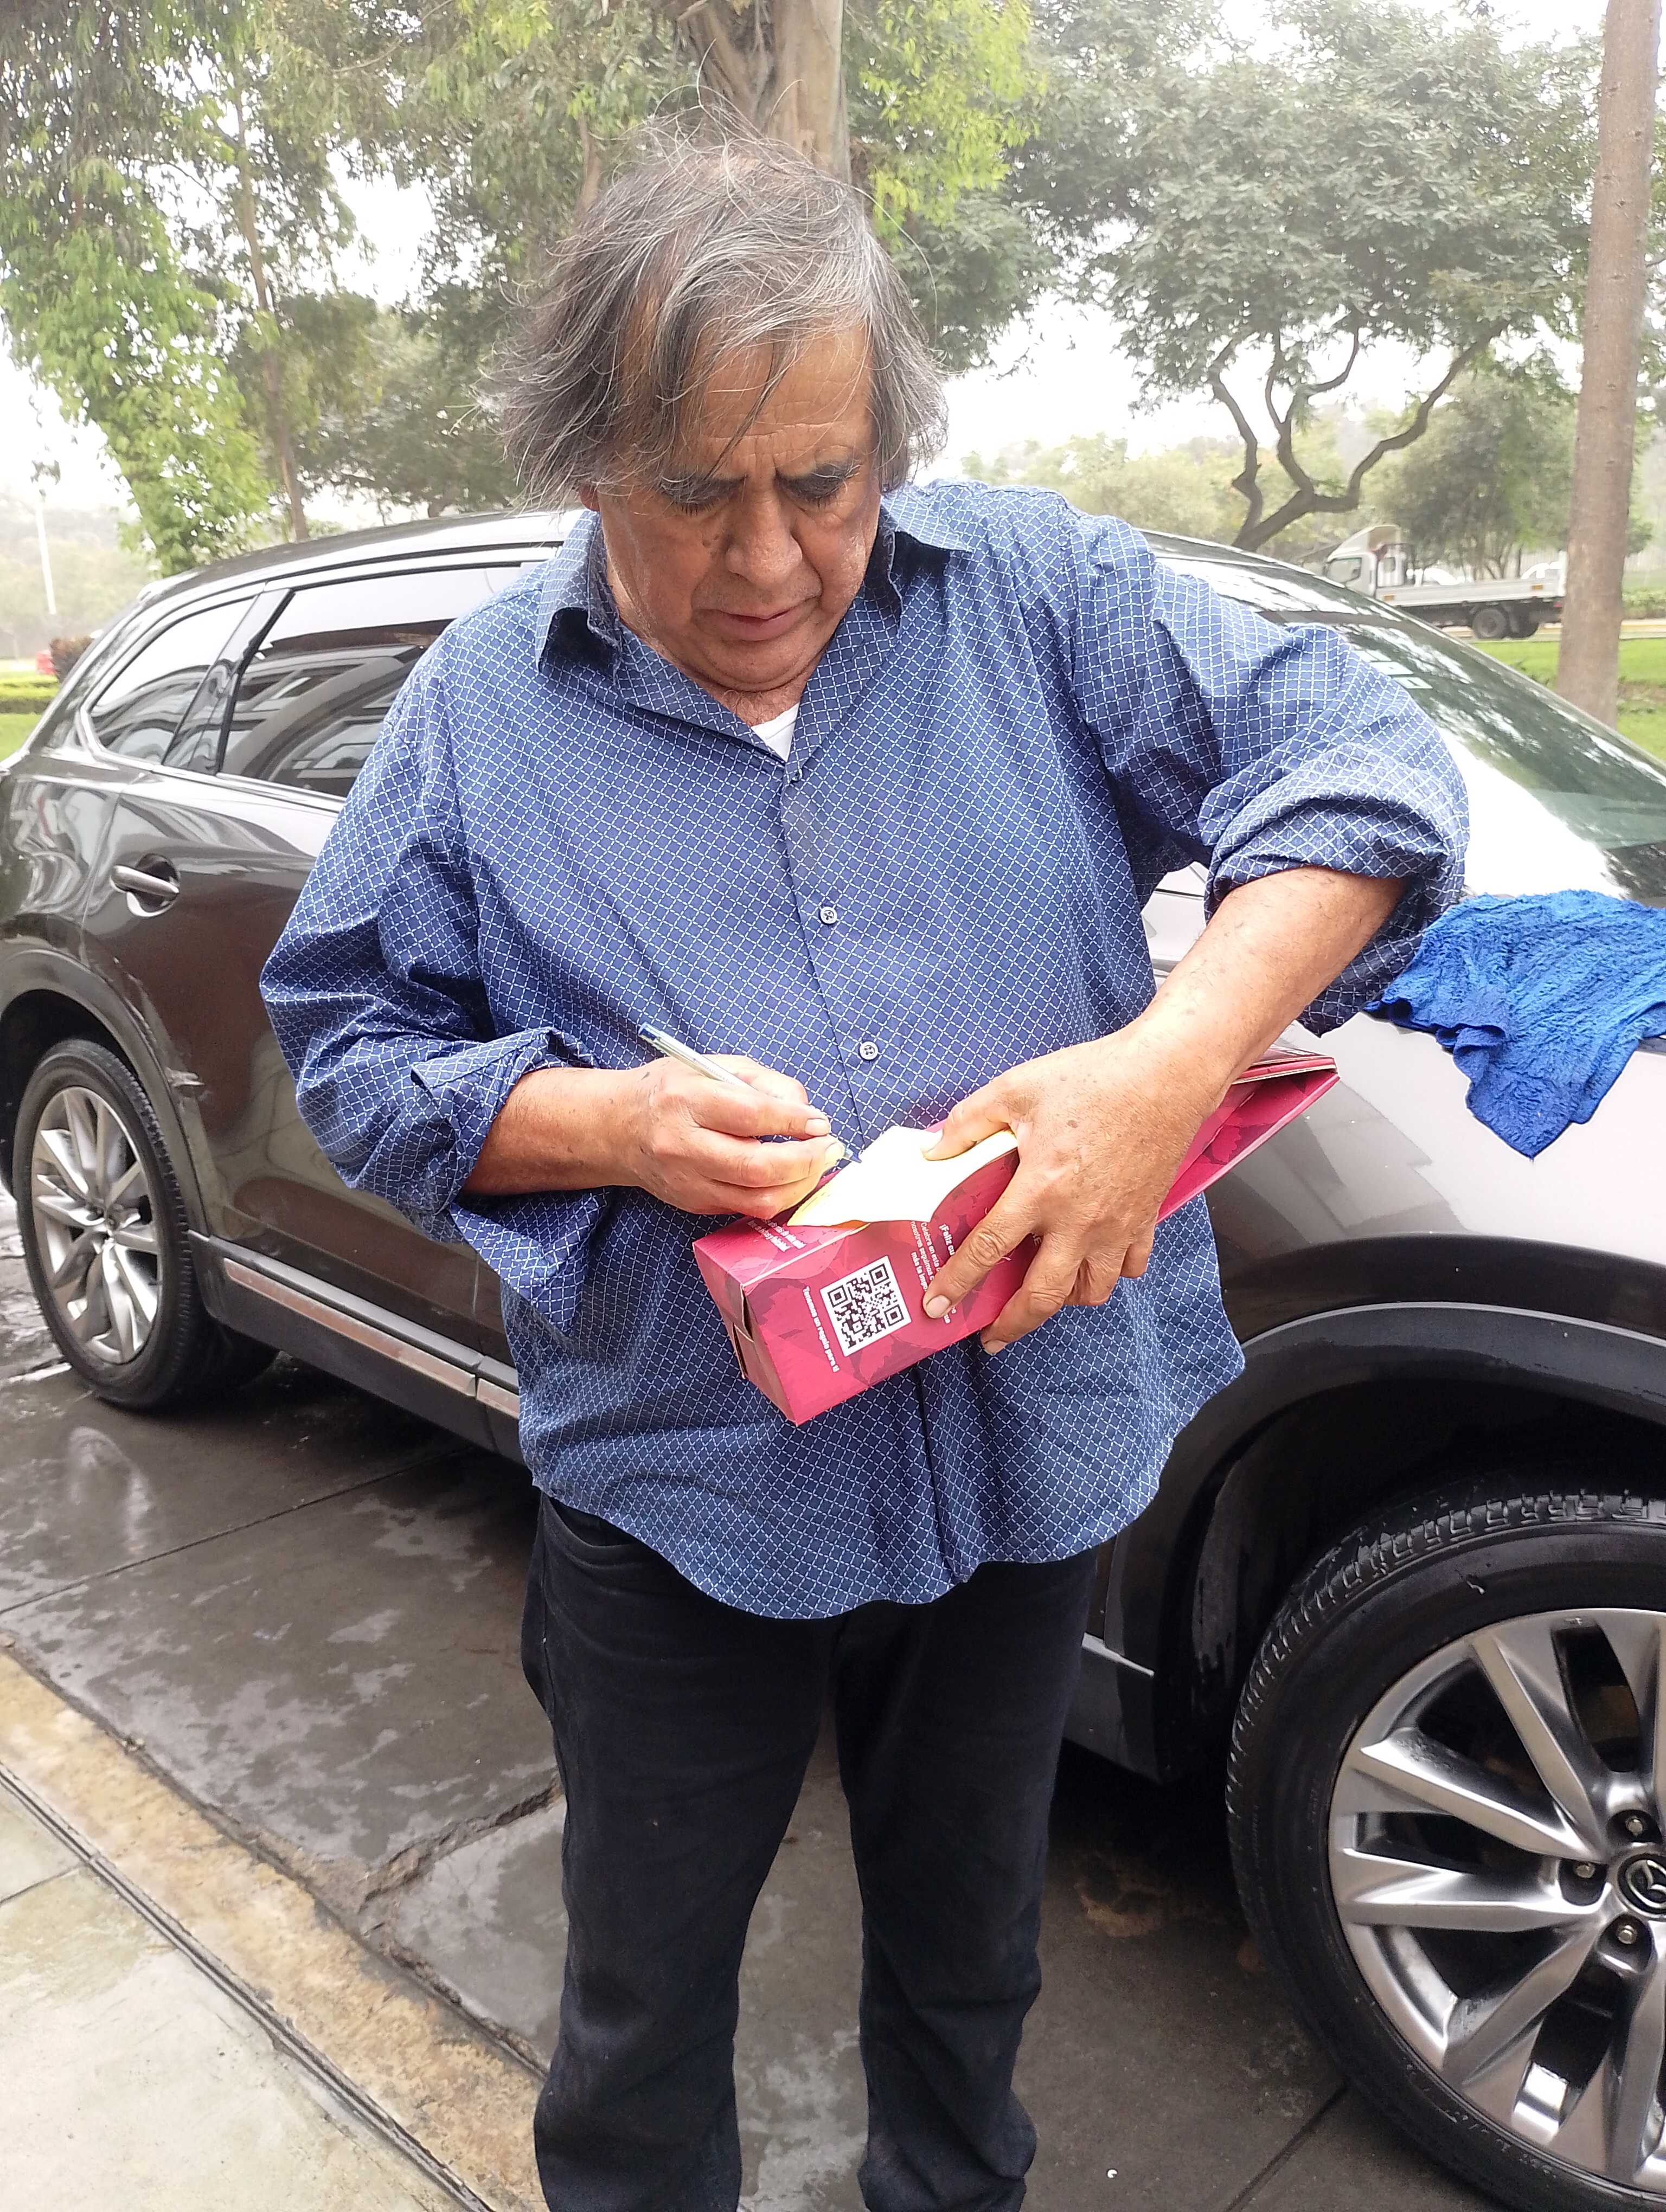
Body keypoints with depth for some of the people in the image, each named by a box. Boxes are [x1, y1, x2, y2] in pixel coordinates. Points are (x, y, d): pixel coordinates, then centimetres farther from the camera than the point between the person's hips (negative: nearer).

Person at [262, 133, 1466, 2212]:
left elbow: (1358, 754, -9)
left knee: (969, 1933, 28)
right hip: (678, 1479, -1)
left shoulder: (1036, 590, -5)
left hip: (1029, 1440, 2)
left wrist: (1178, 1059, -26)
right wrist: (613, 1126, -21)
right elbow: (347, 1041, -2)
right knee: (645, 1999, 19)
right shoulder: (482, 708, -4)